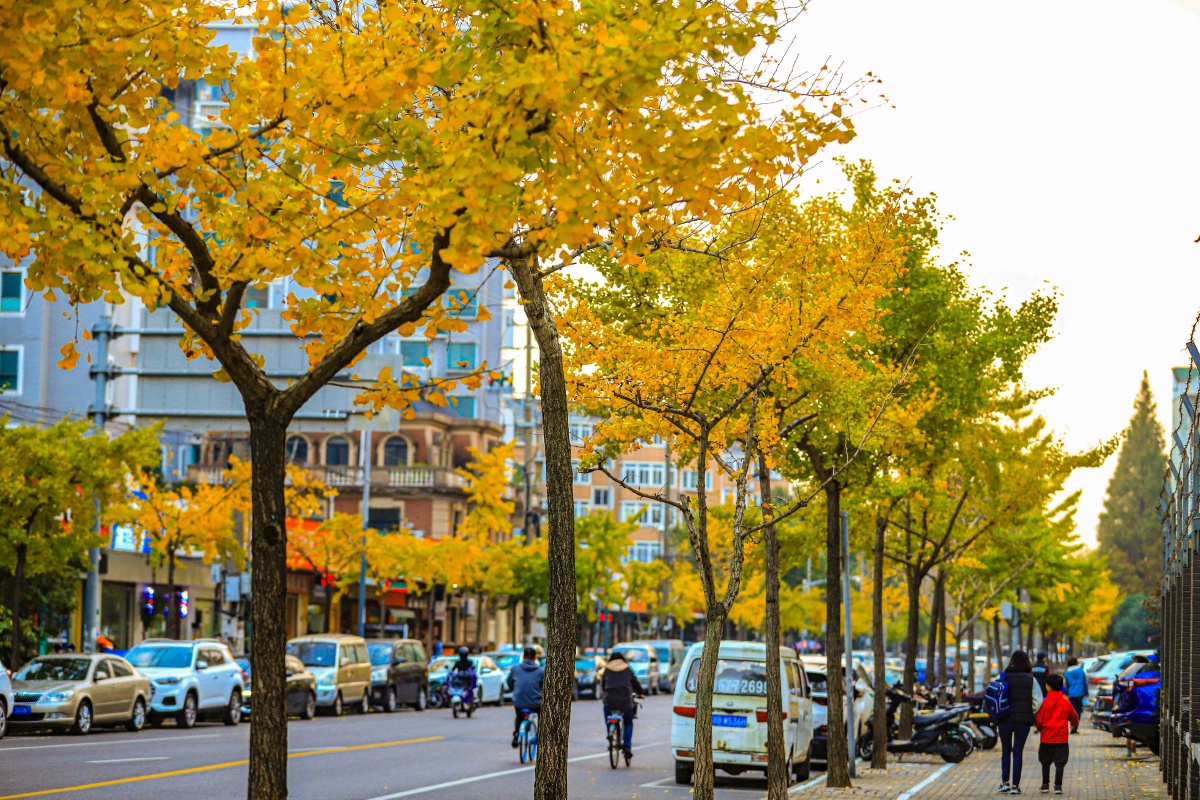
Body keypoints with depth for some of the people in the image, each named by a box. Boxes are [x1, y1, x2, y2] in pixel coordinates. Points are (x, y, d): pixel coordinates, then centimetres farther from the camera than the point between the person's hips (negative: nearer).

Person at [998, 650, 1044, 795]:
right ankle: (1015, 785, 7)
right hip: (1023, 721, 0)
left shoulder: (1004, 677, -5)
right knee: (1018, 752, 8)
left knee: (1005, 751, 15)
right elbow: (1038, 701, -9)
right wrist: (1030, 714, 6)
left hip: (1005, 719, 0)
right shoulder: (1031, 680, -4)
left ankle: (1005, 782, 9)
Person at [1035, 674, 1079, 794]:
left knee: (1045, 762, 12)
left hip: (1046, 737, -1)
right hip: (1062, 738, 1)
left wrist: (1040, 729, 16)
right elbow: (1074, 718, 11)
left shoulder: (1045, 702, -8)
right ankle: (1058, 785, -2)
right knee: (1060, 763, 3)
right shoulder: (1066, 702, -1)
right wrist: (1073, 725, 35)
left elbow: (1038, 720, -5)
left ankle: (1045, 785, 16)